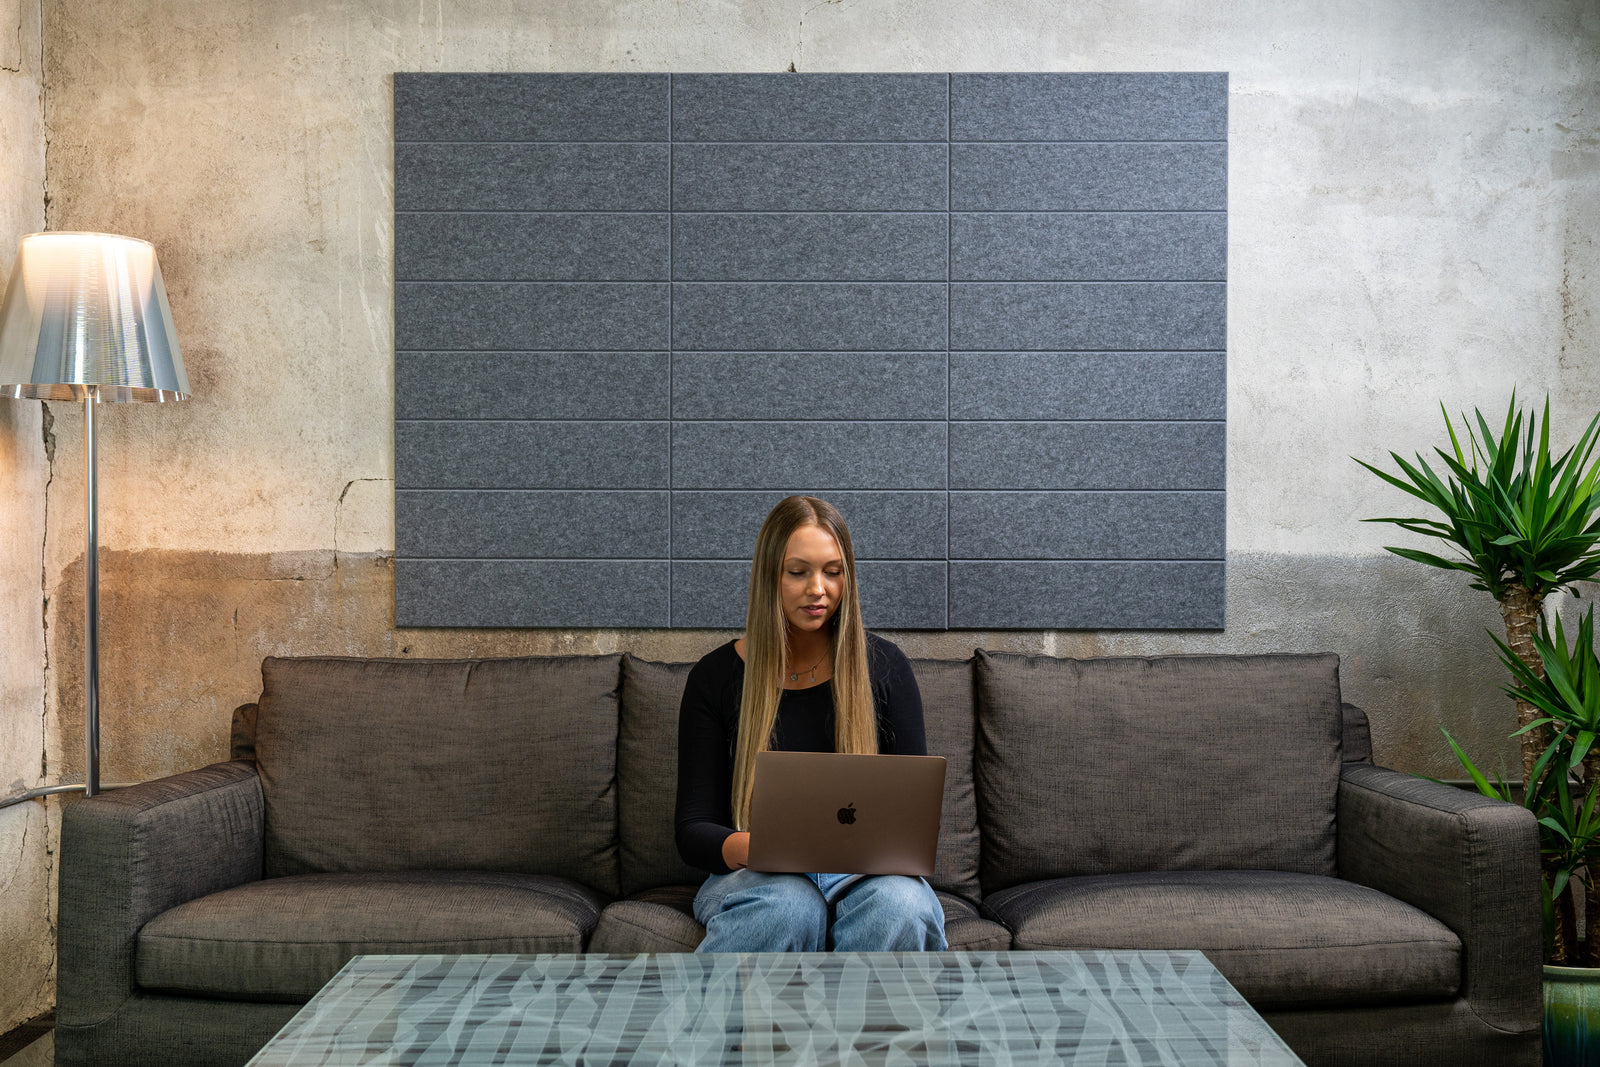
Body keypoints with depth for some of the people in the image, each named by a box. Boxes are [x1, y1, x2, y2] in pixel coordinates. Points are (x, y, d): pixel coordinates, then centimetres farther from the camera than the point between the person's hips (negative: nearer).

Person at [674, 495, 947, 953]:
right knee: (791, 908, -38)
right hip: (754, 877, -1)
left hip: (864, 876, 2)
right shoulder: (716, 678, 3)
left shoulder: (882, 666, 6)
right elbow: (692, 830, -1)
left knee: (900, 905, -36)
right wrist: (752, 847, -24)